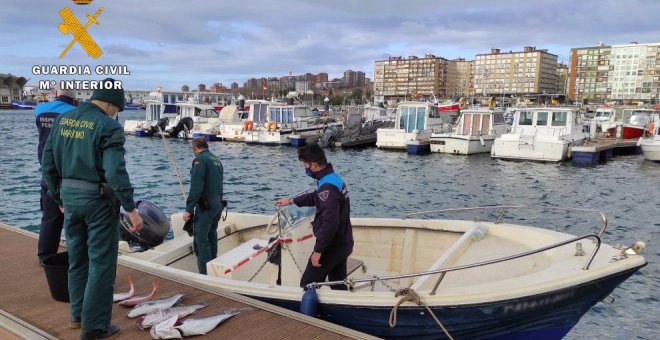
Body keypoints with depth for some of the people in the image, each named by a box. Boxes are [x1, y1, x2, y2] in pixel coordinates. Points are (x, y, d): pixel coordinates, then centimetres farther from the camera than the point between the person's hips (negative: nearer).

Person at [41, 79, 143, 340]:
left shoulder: (62, 120, 7)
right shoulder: (108, 126, -14)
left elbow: (48, 164, 9)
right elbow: (115, 172, -22)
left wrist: (59, 198, 18)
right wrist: (131, 209, -20)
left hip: (69, 198, 7)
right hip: (98, 201, -7)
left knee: (77, 260, 20)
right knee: (101, 265, 3)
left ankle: (78, 315, 32)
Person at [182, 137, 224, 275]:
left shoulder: (200, 159, -10)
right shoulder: (217, 160, 16)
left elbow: (196, 187, -19)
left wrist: (188, 209, -18)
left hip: (205, 205, -9)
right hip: (218, 204, 9)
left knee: (201, 239, -7)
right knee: (212, 237, 16)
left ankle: (205, 274, -9)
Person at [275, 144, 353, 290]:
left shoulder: (327, 187, -25)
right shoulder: (334, 178, 8)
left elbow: (330, 223, -31)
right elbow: (315, 197, 28)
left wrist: (318, 250, -24)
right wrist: (291, 201, 35)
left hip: (332, 246, -10)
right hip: (343, 244, 10)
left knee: (307, 286, 4)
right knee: (339, 286, 17)